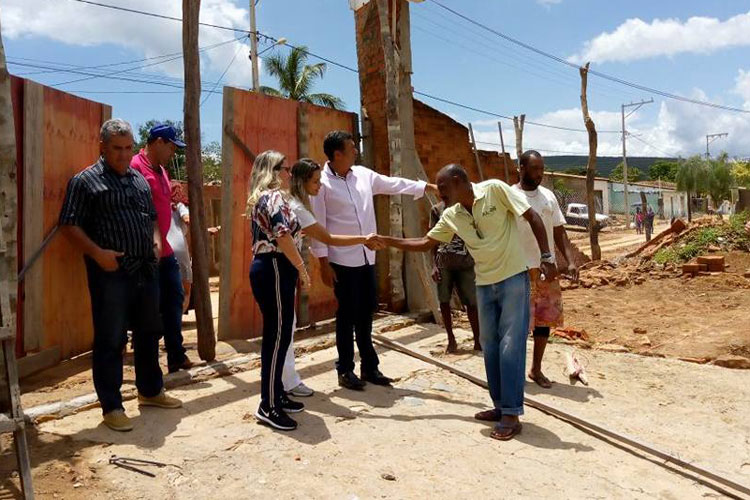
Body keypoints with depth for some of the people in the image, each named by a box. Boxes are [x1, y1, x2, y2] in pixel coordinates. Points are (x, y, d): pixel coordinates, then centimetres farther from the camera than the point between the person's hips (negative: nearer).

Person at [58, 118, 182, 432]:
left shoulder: (140, 180, 15)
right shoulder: (85, 181, -4)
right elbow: (69, 225, -7)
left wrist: (156, 241, 5)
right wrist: (97, 253, -19)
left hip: (146, 269, 6)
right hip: (110, 272, -6)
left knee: (148, 333, 16)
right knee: (110, 341, 1)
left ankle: (150, 391, 32)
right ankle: (111, 406, 13)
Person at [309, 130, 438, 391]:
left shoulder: (364, 174, 7)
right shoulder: (322, 183, -9)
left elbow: (394, 184, 16)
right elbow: (318, 225, -10)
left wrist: (429, 186, 15)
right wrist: (324, 262, -13)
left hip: (367, 257, 6)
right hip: (342, 259, -6)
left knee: (366, 312, 13)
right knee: (347, 315, 2)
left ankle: (369, 366, 25)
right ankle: (345, 370, 17)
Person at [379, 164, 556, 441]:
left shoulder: (495, 189, -13)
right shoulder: (451, 217, 3)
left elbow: (533, 217, -11)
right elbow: (425, 243, 11)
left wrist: (546, 257, -16)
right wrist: (387, 241, 6)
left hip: (513, 278, -6)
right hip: (484, 284, 6)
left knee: (510, 346, -5)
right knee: (490, 346, 9)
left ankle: (511, 415, 2)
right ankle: (501, 406, 22)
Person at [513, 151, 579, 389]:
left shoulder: (548, 196, 10)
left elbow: (559, 233, 12)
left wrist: (570, 261, 1)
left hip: (548, 270, 6)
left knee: (545, 319, 10)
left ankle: (536, 369, 24)